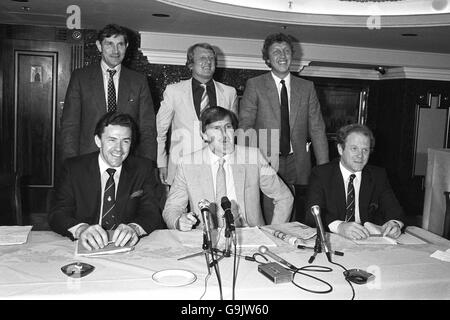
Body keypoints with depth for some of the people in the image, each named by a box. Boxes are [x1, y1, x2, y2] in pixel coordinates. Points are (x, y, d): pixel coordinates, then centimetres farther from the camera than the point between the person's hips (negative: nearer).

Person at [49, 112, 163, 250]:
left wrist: (134, 228, -28)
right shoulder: (74, 168, 1)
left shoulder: (143, 169, 4)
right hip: (86, 249, 0)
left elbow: (152, 214, -5)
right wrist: (81, 229, -29)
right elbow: (57, 214, -7)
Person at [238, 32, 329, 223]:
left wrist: (324, 169, 3)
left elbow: (317, 129, 10)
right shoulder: (254, 85, 4)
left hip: (298, 165, 2)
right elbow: (245, 126, 1)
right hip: (266, 164, -2)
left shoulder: (307, 87, 11)